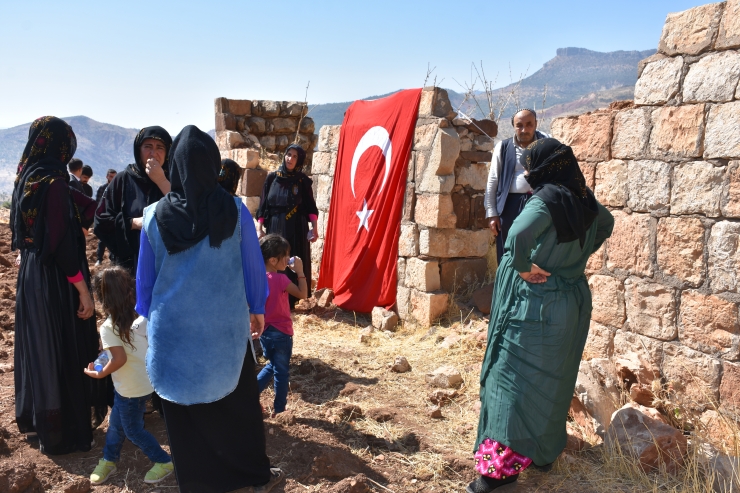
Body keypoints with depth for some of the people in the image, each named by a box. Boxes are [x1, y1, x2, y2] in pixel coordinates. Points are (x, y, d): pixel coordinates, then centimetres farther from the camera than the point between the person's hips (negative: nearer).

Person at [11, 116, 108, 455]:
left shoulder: (27, 178, 7)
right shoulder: (53, 182, -20)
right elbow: (62, 242, -23)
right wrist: (83, 289, -19)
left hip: (31, 276, 9)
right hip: (56, 281, -9)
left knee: (38, 347, 21)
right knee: (62, 353, 3)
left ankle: (35, 420, 39)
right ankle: (64, 434, 15)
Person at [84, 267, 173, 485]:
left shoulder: (108, 328, -23)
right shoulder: (142, 317, -4)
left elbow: (120, 359, -29)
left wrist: (99, 373, -14)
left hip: (132, 388, -7)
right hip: (146, 381, 7)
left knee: (133, 430, 13)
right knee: (116, 423, 24)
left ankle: (164, 462, 24)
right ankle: (109, 460, 41)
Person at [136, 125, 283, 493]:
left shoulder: (155, 215, -8)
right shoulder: (234, 210, -12)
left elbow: (145, 278, 2)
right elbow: (253, 266, -3)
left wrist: (147, 317, 18)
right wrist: (257, 308, 11)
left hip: (174, 328, 1)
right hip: (224, 325, 0)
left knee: (183, 409, 15)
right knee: (238, 402, 16)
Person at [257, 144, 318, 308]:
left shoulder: (303, 180, 2)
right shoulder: (272, 177, 3)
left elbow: (311, 206, 2)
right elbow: (263, 205, 5)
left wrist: (314, 228, -7)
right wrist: (260, 228, 1)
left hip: (296, 230, -1)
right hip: (275, 228, 1)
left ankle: (291, 300, 9)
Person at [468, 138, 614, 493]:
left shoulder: (547, 200, -20)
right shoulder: (583, 198, 3)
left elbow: (519, 234, -40)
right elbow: (606, 224, 25)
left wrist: (523, 267, -22)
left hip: (535, 307, -8)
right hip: (573, 303, 8)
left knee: (516, 379, -1)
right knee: (554, 378, 19)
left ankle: (504, 464, 1)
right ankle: (546, 449, 34)